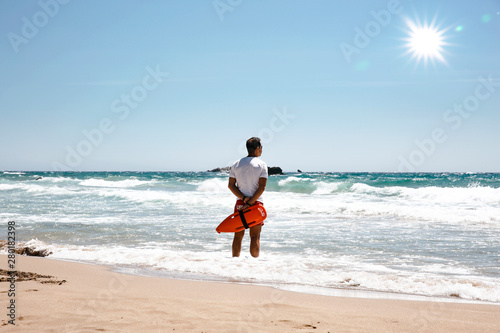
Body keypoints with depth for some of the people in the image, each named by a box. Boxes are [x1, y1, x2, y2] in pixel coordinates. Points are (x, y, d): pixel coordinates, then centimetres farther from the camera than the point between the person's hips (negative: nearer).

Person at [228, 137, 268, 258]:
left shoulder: (236, 164, 7)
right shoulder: (261, 164, -4)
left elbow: (231, 185, 0)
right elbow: (262, 187, -12)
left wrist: (243, 198, -7)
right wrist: (250, 203, -12)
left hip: (240, 203, 3)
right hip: (256, 203, -3)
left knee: (238, 235, 7)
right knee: (255, 237, 0)